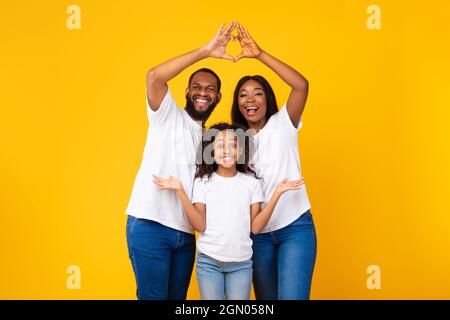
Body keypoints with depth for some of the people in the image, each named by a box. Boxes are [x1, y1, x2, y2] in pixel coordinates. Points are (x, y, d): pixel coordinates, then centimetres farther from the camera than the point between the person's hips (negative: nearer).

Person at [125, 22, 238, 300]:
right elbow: (154, 77, -19)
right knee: (153, 296, -3)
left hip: (185, 233, 6)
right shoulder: (168, 115, 1)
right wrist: (204, 52, -20)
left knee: (178, 297, 12)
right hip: (149, 226, -6)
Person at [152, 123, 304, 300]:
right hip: (208, 261, -1)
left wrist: (277, 193, -10)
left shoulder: (251, 182, 2)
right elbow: (200, 225, -8)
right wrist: (180, 191, -15)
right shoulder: (202, 182, 0)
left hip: (241, 263, 1)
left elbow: (255, 227, -4)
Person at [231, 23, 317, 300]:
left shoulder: (282, 124, -4)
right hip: (258, 233, 5)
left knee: (292, 296, -14)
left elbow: (301, 85, -21)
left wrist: (260, 55, -25)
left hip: (295, 227, -4)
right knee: (266, 299, 13)